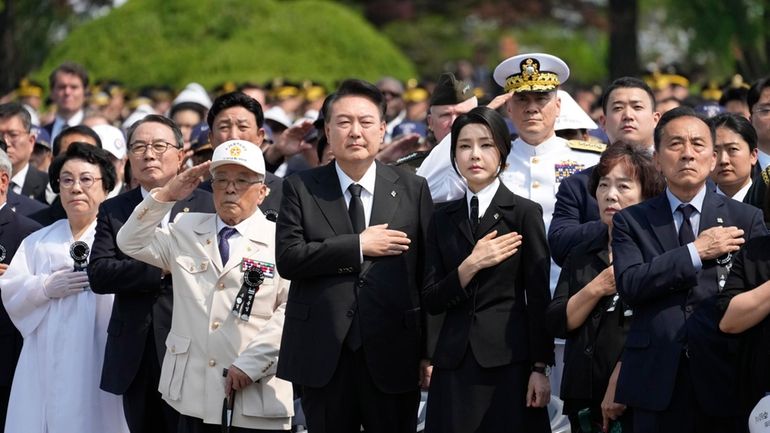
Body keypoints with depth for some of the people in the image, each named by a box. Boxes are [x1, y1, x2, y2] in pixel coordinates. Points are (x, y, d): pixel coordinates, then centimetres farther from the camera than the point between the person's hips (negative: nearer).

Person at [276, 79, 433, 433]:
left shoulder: (412, 189, 6)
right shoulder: (301, 188, 5)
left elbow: (428, 271, 5)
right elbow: (287, 258, -7)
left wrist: (431, 351, 2)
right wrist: (358, 245, -13)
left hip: (393, 354, 0)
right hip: (322, 355, 0)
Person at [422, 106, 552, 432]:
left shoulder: (524, 213, 1)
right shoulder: (443, 219, 12)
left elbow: (539, 298, -1)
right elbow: (431, 301, 6)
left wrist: (540, 368, -6)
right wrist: (471, 266, -9)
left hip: (508, 362, -3)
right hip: (454, 364, 3)